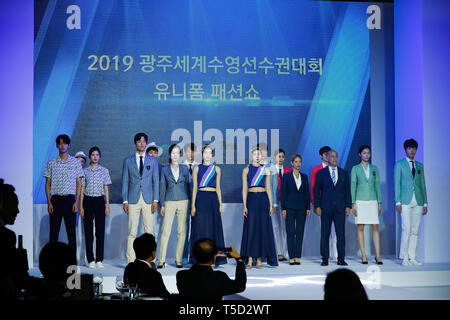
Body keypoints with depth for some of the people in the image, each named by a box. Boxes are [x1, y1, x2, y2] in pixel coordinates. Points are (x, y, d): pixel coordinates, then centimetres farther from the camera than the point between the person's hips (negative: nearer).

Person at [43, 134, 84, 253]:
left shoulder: (76, 162, 5)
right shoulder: (51, 163, 7)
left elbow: (78, 183, 3)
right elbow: (48, 184, 7)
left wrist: (76, 202, -6)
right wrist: (49, 202, -3)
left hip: (70, 199, -1)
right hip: (55, 199, 1)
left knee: (71, 231, 0)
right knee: (54, 231, 2)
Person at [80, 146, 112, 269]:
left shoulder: (104, 171, 6)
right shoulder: (85, 171, 5)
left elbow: (106, 189, 7)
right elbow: (82, 189, 5)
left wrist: (107, 205, 1)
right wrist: (81, 207, 0)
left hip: (100, 200, 0)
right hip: (88, 200, 0)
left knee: (100, 231, -2)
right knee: (88, 231, 1)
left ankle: (99, 260, 4)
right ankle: (90, 260, 7)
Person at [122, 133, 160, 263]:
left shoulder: (153, 161, 11)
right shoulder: (128, 161, 10)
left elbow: (156, 181, 8)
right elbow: (125, 182, 9)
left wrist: (155, 200, -1)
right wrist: (125, 200, 0)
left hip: (148, 199, 1)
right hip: (133, 199, 0)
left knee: (149, 231, -1)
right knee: (132, 231, -2)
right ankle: (131, 261, 1)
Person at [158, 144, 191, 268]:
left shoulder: (184, 169, 9)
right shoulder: (165, 170, 7)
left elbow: (188, 185, 12)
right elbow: (162, 187, 7)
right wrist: (162, 204, 1)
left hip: (183, 201, 1)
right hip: (169, 202, -1)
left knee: (182, 231, 1)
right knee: (166, 231, -7)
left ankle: (178, 259, 7)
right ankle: (162, 260, -3)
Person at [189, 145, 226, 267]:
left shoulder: (216, 169, 11)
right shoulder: (197, 168, 7)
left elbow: (218, 188, 11)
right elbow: (194, 188, 4)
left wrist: (220, 205, 4)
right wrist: (193, 205, -4)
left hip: (213, 199, 1)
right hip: (201, 199, -1)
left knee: (213, 228, 0)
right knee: (200, 228, -3)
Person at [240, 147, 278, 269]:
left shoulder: (265, 170, 11)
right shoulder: (246, 170, 6)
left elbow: (268, 189, 11)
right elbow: (244, 189, 2)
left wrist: (270, 205, 4)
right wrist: (244, 205, -6)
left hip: (263, 199, 2)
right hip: (251, 199, -2)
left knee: (263, 228, 1)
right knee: (250, 228, -3)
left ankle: (259, 259, 6)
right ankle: (250, 259, 1)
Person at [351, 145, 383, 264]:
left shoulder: (374, 168, 11)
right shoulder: (355, 169, 4)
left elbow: (377, 185, 11)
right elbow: (353, 186, 1)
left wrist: (379, 202, 6)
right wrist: (353, 203, -6)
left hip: (372, 200, 2)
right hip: (360, 201, -2)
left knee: (375, 228, -4)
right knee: (360, 228, -1)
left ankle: (378, 256, -4)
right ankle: (363, 256, 4)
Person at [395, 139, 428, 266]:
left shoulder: (420, 166, 17)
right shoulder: (399, 164, 6)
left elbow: (423, 185, 16)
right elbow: (397, 184, 1)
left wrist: (425, 203, 10)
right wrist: (398, 202, -7)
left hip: (418, 202, 4)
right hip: (406, 201, -4)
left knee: (415, 231, 3)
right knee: (406, 229, -10)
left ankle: (412, 257, 8)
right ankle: (404, 258, -3)